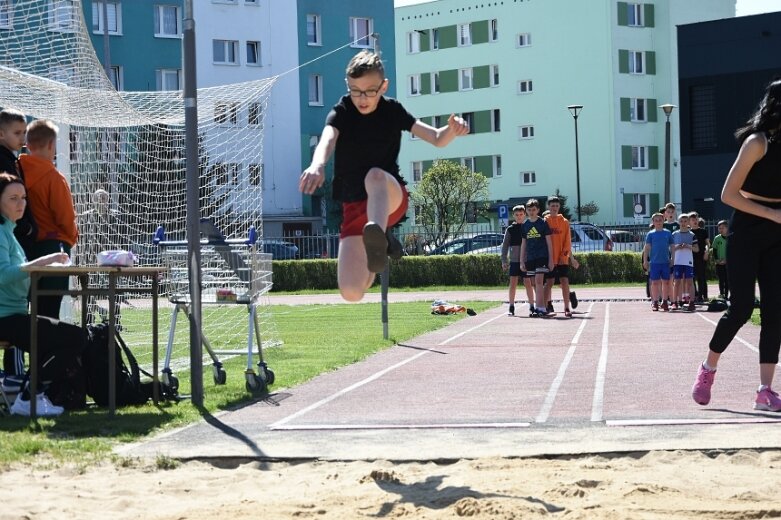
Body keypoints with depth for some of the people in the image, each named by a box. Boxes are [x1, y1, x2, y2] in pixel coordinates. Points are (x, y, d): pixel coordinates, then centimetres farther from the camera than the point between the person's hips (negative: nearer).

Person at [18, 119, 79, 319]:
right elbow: (66, 218, -9)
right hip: (53, 246, -6)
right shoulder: (54, 178, -12)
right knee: (49, 310, -4)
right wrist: (72, 238, 11)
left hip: (26, 247, 6)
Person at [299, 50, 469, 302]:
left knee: (375, 176, -38)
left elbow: (437, 139, -3)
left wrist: (452, 130, -28)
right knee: (351, 292, -12)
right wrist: (318, 164, -52)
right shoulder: (341, 112, -6)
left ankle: (378, 236, -64)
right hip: (354, 205, 1)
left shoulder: (392, 111, 0)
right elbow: (327, 139, -28)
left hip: (391, 197, -1)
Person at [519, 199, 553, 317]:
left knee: (539, 281, -15)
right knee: (535, 284, 7)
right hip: (530, 258, 5)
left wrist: (551, 259, -5)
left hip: (542, 256, -5)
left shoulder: (543, 223, -1)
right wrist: (522, 261, 11)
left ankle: (540, 308, -18)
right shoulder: (525, 225, 11)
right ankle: (541, 307, 15)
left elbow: (549, 242, 0)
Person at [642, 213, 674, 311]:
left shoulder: (668, 233, 7)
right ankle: (655, 302, 5)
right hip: (654, 262, -2)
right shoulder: (650, 234, 2)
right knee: (655, 282, 0)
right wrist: (645, 261, -5)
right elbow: (647, 248, 1)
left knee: (665, 282, 5)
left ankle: (665, 302, 14)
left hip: (666, 262, 2)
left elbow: (672, 247, 12)